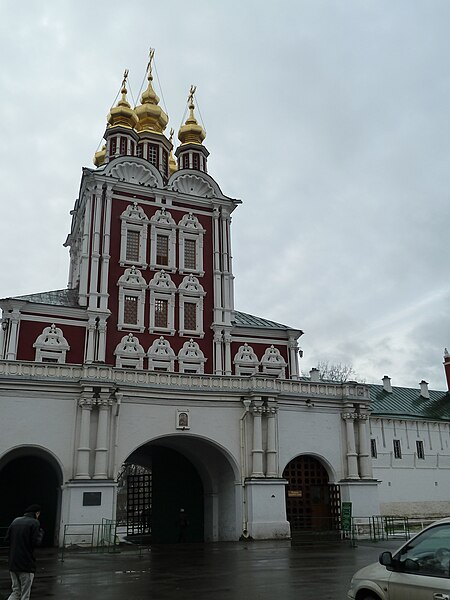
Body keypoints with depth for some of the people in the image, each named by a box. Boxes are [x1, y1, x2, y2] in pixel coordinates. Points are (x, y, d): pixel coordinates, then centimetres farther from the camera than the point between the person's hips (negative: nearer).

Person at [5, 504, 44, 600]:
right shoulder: (34, 523, -10)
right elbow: (37, 542, -15)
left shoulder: (15, 521, 8)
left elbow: (7, 539, 8)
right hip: (27, 564, -6)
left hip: (13, 563, 6)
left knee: (16, 592, 18)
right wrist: (41, 532, 3)